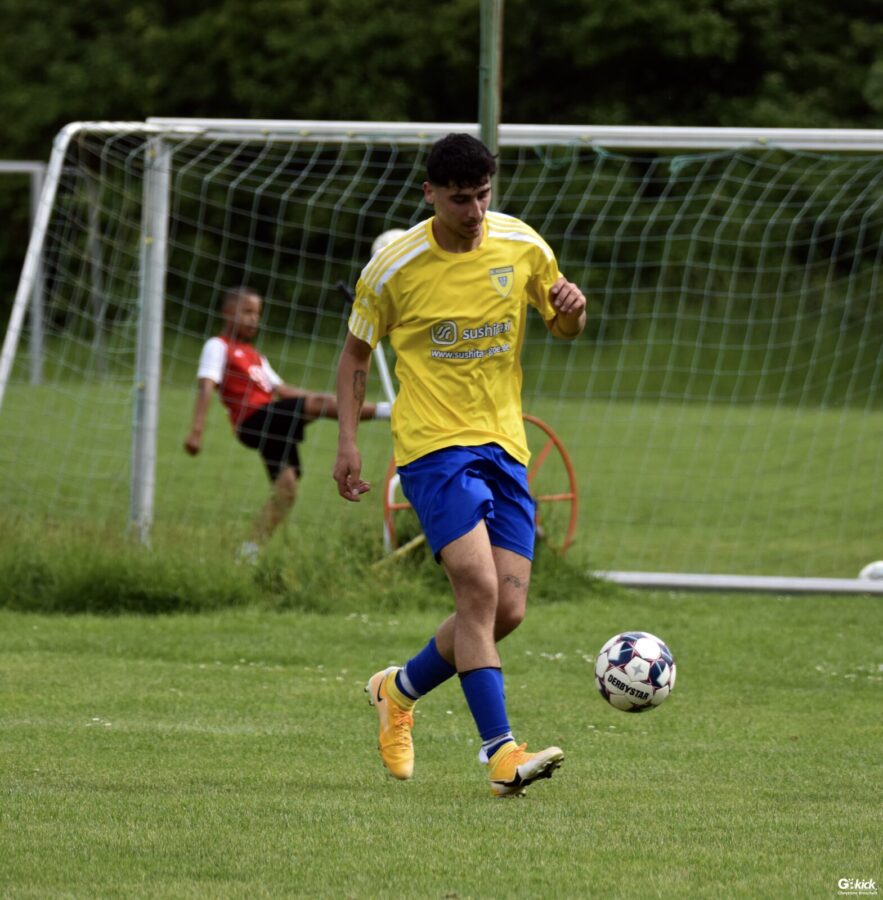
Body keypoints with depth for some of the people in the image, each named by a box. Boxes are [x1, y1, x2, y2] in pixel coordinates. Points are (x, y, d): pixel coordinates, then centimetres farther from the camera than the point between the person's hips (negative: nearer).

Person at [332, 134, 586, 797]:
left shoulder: (523, 247, 3)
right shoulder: (394, 267, -5)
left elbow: (563, 327, 16)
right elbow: (356, 353, 8)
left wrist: (572, 309, -8)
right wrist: (347, 441, -1)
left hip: (505, 445, 5)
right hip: (433, 444, -4)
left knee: (508, 609, 1)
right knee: (479, 589, -21)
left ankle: (400, 690, 26)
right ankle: (502, 752, -22)